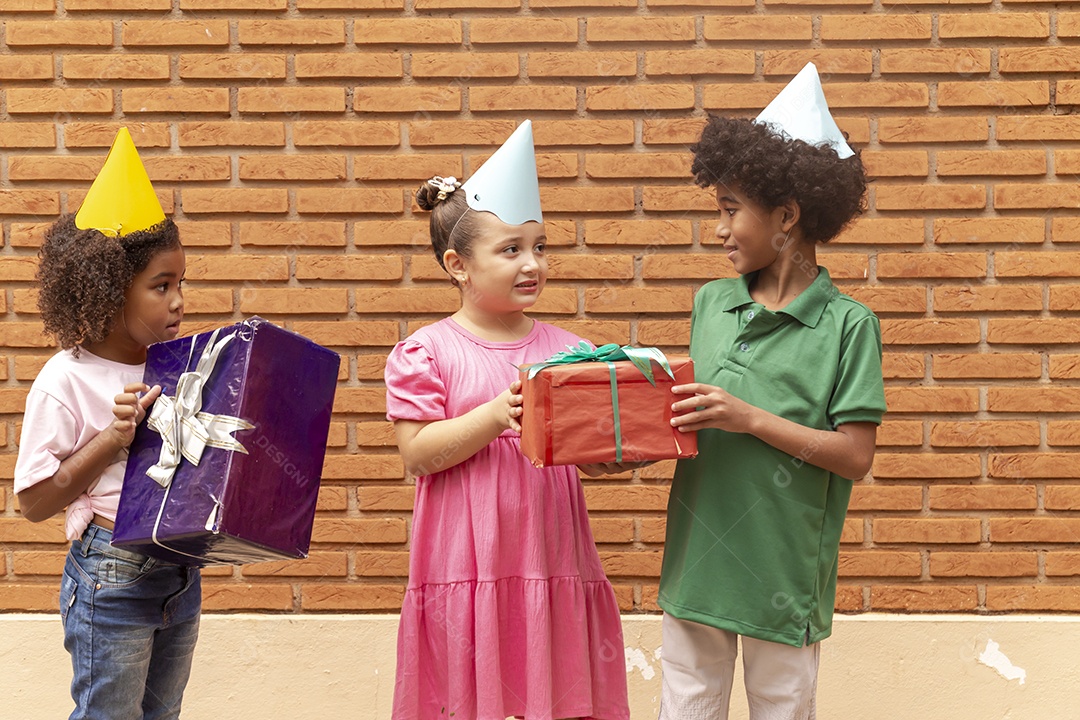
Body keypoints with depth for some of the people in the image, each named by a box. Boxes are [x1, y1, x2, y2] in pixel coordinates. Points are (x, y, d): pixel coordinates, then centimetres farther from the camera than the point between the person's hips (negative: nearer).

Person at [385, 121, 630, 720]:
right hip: (465, 568, -3)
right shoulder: (426, 351, -3)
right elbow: (417, 453, -11)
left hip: (552, 565, 3)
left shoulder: (565, 349, 6)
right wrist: (497, 415, -21)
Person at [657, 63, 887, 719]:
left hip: (783, 569, -4)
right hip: (696, 560, 5)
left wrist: (750, 419, -18)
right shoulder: (711, 304, 7)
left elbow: (856, 456, -12)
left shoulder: (849, 325, -9)